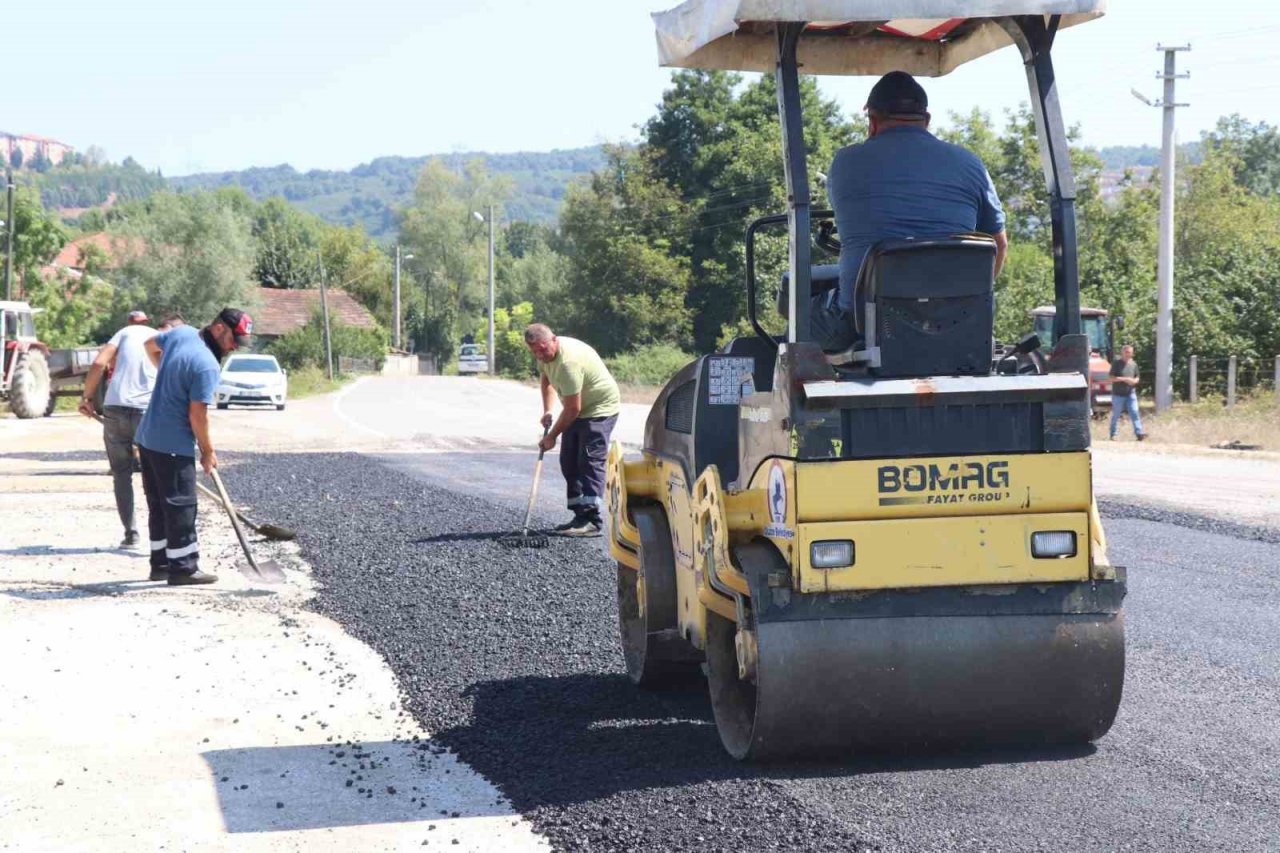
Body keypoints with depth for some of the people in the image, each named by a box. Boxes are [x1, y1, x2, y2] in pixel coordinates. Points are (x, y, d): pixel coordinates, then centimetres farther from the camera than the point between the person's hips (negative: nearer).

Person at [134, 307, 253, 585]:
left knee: (158, 505, 15)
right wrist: (208, 451, -7)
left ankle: (161, 563, 22)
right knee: (181, 507, -2)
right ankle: (183, 568, 2)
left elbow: (151, 345, 24)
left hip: (148, 436, 9)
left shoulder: (181, 332, 3)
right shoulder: (207, 365, -22)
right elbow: (197, 415, -19)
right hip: (173, 446, -9)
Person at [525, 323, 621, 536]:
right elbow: (546, 379, 20)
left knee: (591, 462, -18)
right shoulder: (546, 353, -2)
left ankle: (592, 521, -22)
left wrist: (552, 436, -18)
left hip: (600, 409, -10)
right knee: (569, 462, 7)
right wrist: (547, 410, 6)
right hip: (579, 410, 10)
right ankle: (581, 515, 11)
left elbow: (572, 409, -29)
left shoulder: (568, 361, -33)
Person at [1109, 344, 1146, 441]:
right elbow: (1112, 378, -9)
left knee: (1134, 413, -8)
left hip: (1131, 393, 3)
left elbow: (1137, 378, 17)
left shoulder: (1134, 364, 9)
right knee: (1116, 415, 5)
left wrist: (1134, 381, -7)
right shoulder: (1116, 363, -4)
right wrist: (1124, 379, -19)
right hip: (1118, 394, -3)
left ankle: (1139, 433, -14)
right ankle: (1113, 435, 16)